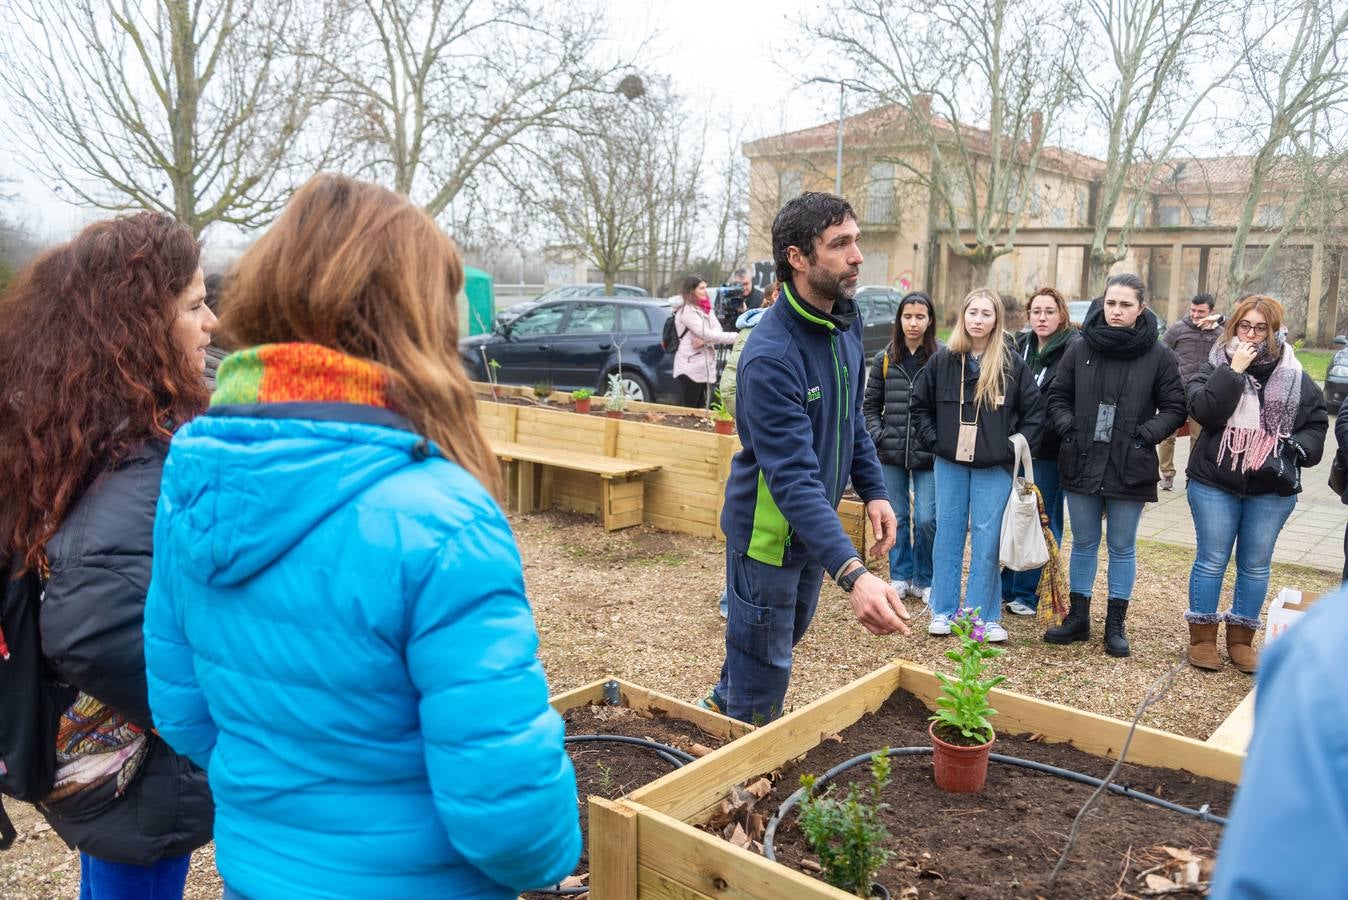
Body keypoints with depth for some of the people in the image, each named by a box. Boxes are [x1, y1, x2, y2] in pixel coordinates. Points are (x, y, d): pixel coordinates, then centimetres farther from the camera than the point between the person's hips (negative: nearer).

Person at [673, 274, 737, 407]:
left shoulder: (705, 309, 15)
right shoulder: (687, 311, -12)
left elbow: (717, 330, 6)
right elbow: (706, 334, -21)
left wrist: (705, 340, -16)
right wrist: (736, 337, -24)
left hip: (706, 367, 8)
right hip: (690, 368, -8)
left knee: (703, 409, 11)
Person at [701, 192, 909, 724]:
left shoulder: (847, 320, -2)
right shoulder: (771, 356, -31)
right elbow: (793, 479, -37)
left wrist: (873, 490, 1)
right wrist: (853, 575, -46)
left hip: (814, 524, 9)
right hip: (769, 533, -9)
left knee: (788, 634, 29)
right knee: (763, 679, 8)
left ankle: (722, 703, 54)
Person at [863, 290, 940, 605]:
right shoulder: (885, 359, 5)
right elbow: (870, 404, 11)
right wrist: (878, 435, -1)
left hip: (927, 456, -3)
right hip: (891, 454, 3)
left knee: (926, 520, -2)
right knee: (897, 518, 11)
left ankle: (924, 580, 17)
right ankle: (900, 576, 25)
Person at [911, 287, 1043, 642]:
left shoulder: (1013, 365, -3)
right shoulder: (943, 360, 0)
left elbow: (1034, 413, 1)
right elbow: (920, 404, 9)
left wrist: (1013, 447, -6)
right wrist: (933, 440, 0)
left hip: (994, 467, -1)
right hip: (950, 463, 2)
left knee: (987, 539, 1)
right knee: (948, 534, 8)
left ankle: (983, 615, 12)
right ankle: (944, 610, 17)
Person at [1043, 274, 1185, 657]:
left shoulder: (1159, 355, -4)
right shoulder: (1081, 348, 1)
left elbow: (1174, 408, 2)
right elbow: (1058, 396, 9)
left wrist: (1145, 436, -12)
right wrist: (1068, 428, -6)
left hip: (1129, 468, -2)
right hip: (1082, 463, 2)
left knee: (1122, 547, 9)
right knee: (1083, 542, 12)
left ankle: (1116, 625, 21)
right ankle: (1078, 618, 24)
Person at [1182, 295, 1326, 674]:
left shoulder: (1294, 376, 4)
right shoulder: (1215, 366, -1)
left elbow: (1317, 422, 12)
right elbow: (1204, 411, -17)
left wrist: (1297, 447, -7)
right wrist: (1234, 370, -20)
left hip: (1271, 488, 2)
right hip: (1215, 482, -2)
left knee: (1256, 565, 9)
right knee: (1212, 559, 4)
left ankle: (1241, 638, 23)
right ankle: (1202, 637, 16)